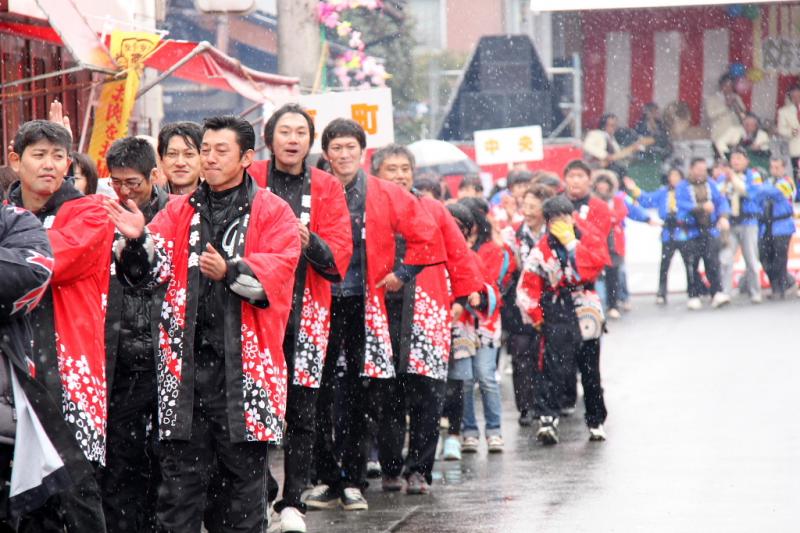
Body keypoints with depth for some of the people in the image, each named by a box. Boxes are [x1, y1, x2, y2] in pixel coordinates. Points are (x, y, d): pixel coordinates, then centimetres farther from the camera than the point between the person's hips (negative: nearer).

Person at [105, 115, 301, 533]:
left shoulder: (272, 213, 4)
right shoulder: (179, 212, 14)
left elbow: (277, 271, -10)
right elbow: (152, 269, 2)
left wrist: (230, 271, -24)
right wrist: (138, 241, -17)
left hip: (244, 360, -2)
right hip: (186, 358, 2)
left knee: (244, 471, 5)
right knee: (180, 471, 3)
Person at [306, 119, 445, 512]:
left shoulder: (385, 195, 4)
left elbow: (425, 236, 8)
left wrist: (403, 273, 5)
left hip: (363, 306, 0)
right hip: (319, 304, 0)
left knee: (359, 395, 3)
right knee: (318, 393, -2)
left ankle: (353, 482, 9)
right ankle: (326, 479, 6)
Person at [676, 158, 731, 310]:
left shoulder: (710, 185, 12)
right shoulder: (682, 187, 1)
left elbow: (721, 200, 5)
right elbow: (682, 204, -13)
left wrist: (723, 216, -13)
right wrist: (702, 207, -23)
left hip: (710, 230, 2)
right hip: (692, 231, -2)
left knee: (713, 263, -8)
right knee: (693, 265, 0)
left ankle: (717, 293, -12)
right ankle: (694, 296, 9)